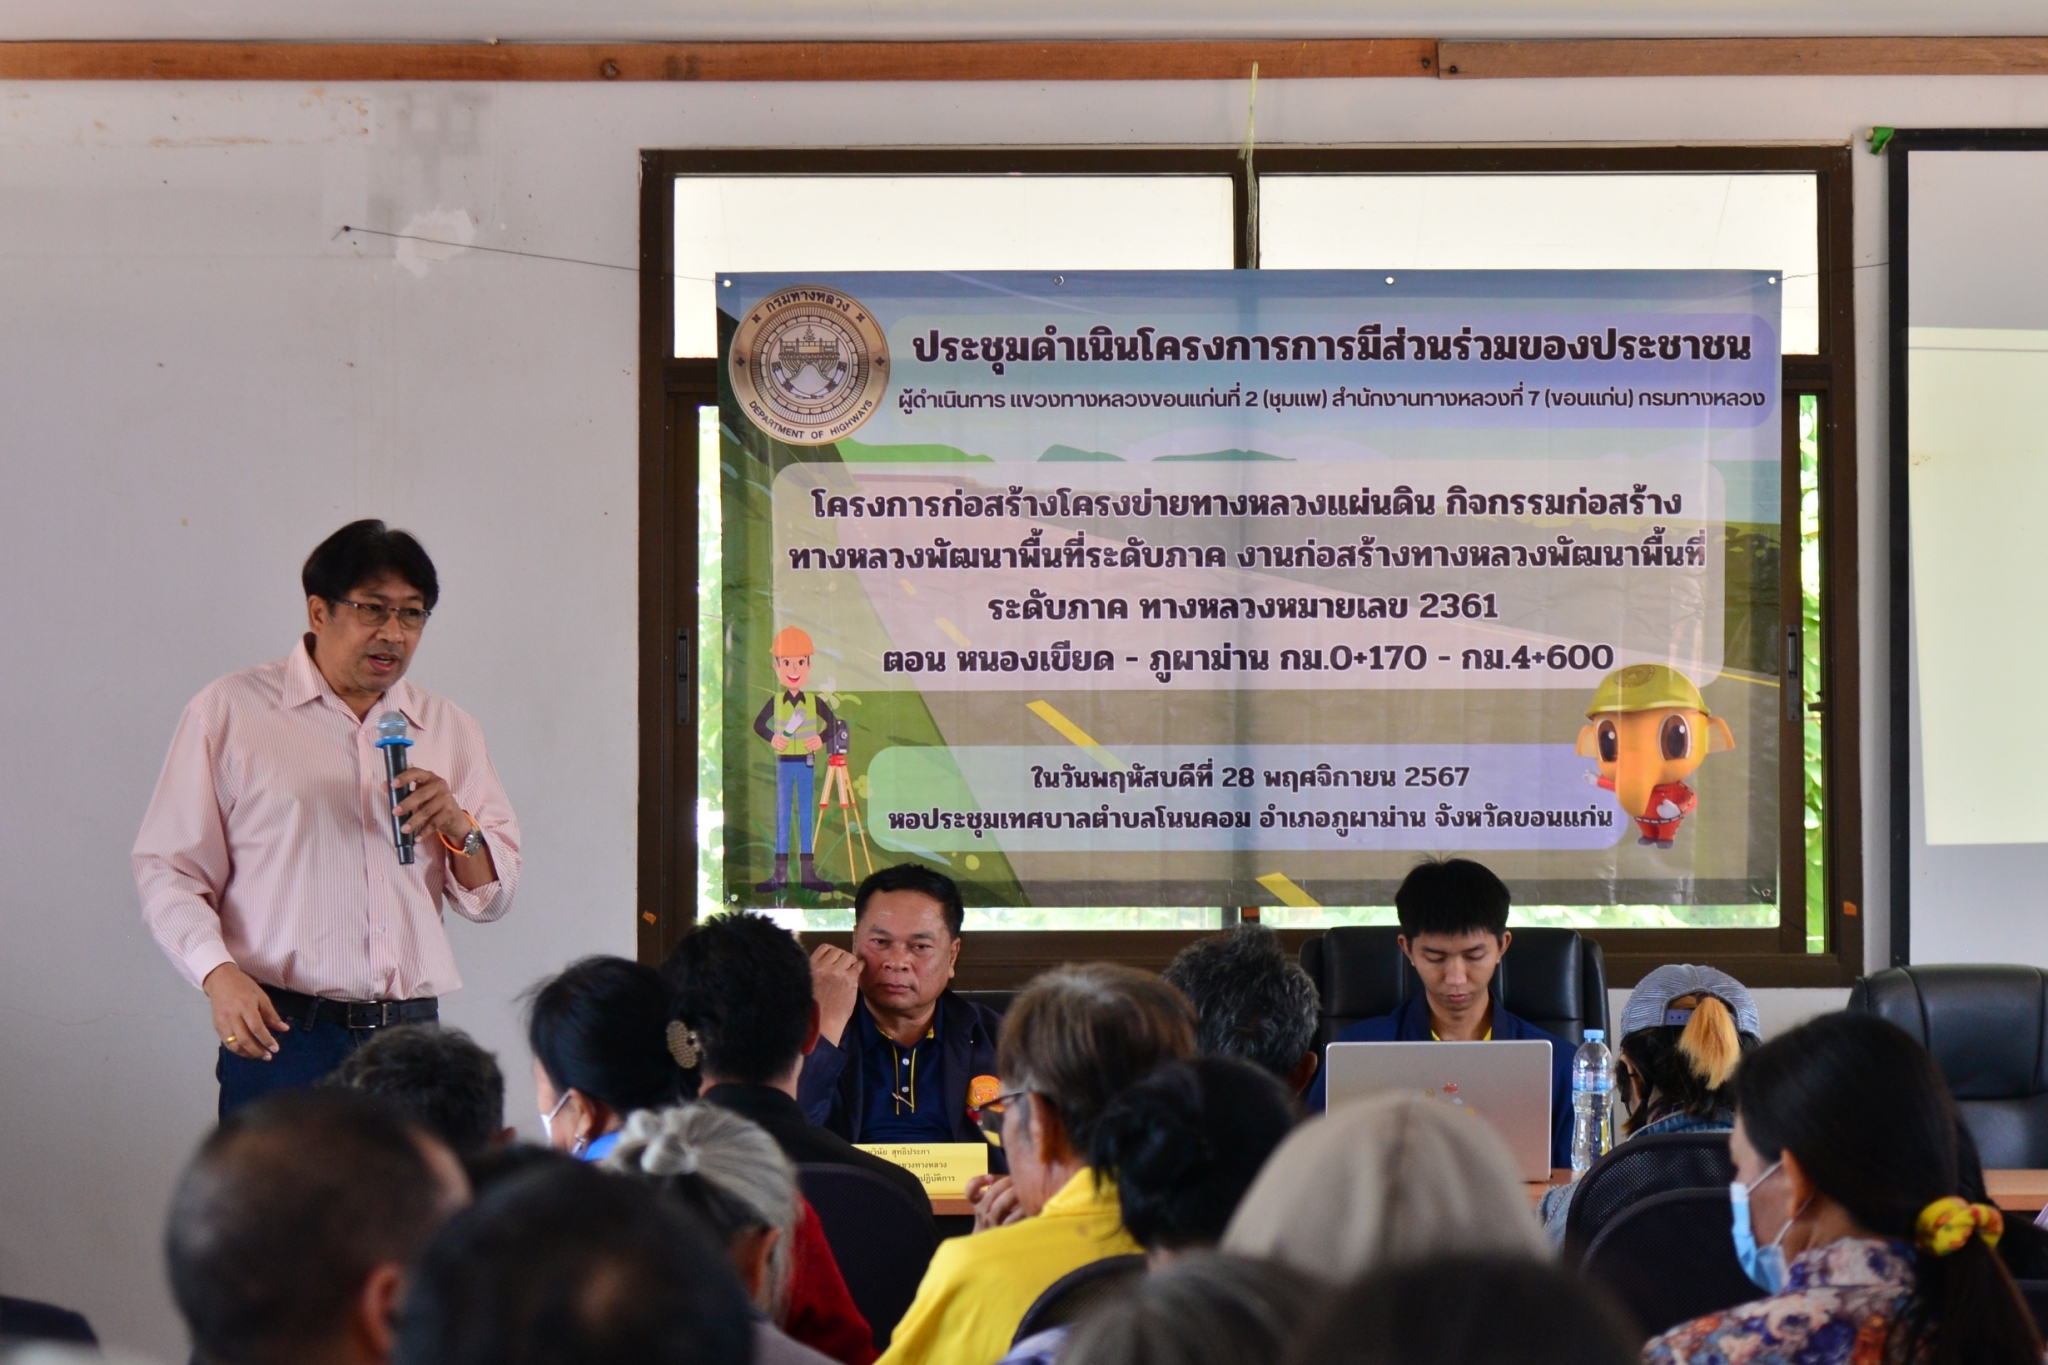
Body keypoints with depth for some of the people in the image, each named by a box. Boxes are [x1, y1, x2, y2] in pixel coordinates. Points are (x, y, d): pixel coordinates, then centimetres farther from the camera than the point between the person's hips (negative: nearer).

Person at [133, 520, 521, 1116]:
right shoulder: (229, 713, 5)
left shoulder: (448, 728, 16)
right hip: (280, 1035, -3)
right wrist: (219, 973, -16)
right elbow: (168, 871, 0)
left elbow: (493, 897, 17)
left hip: (411, 1039, 3)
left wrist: (457, 827, -3)